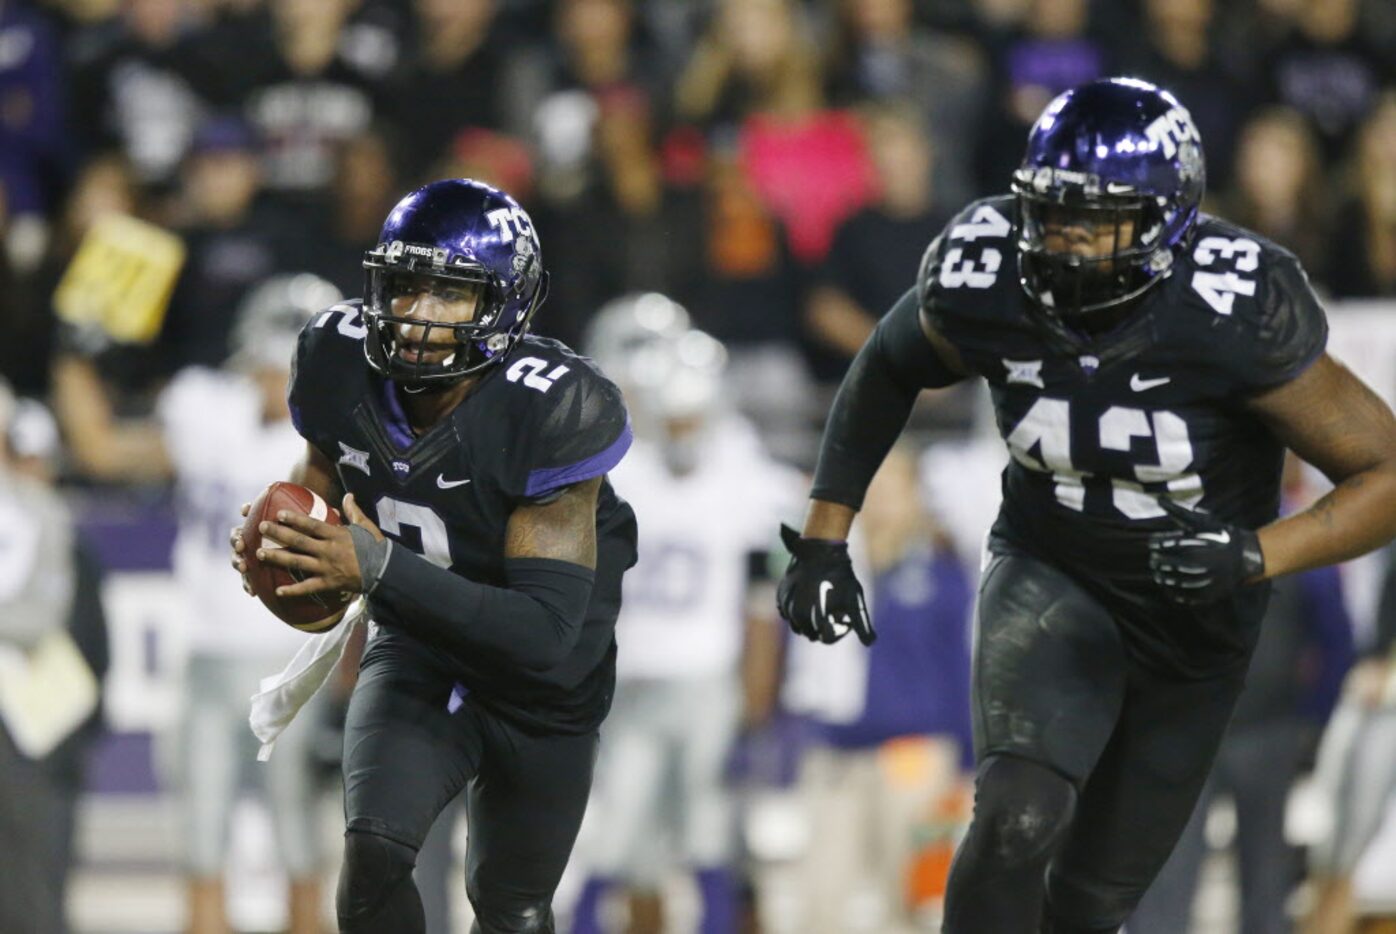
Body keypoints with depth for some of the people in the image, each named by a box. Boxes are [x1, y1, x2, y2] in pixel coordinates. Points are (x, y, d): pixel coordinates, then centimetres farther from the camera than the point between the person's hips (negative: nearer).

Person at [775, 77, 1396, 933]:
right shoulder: (984, 282, -21)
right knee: (1018, 816, -27)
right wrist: (824, 537, -2)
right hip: (1050, 580, 0)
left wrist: (1255, 555, -37)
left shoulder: (1235, 317, -29)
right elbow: (889, 371, 3)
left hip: (1193, 615, 0)